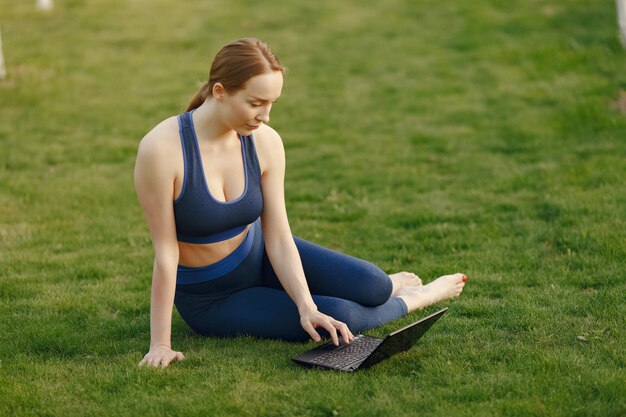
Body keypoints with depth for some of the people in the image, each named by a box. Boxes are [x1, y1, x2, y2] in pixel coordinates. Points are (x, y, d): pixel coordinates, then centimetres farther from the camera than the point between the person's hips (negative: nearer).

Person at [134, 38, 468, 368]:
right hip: (210, 298, -4)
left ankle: (389, 286, 26)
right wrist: (160, 344, -24)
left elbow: (278, 238, -12)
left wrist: (306, 304, -27)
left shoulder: (265, 143, -14)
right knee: (338, 315, -19)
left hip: (260, 255, 4)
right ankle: (412, 301, 13)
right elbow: (165, 251, -26)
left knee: (372, 286, -13)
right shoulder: (162, 148, -29)